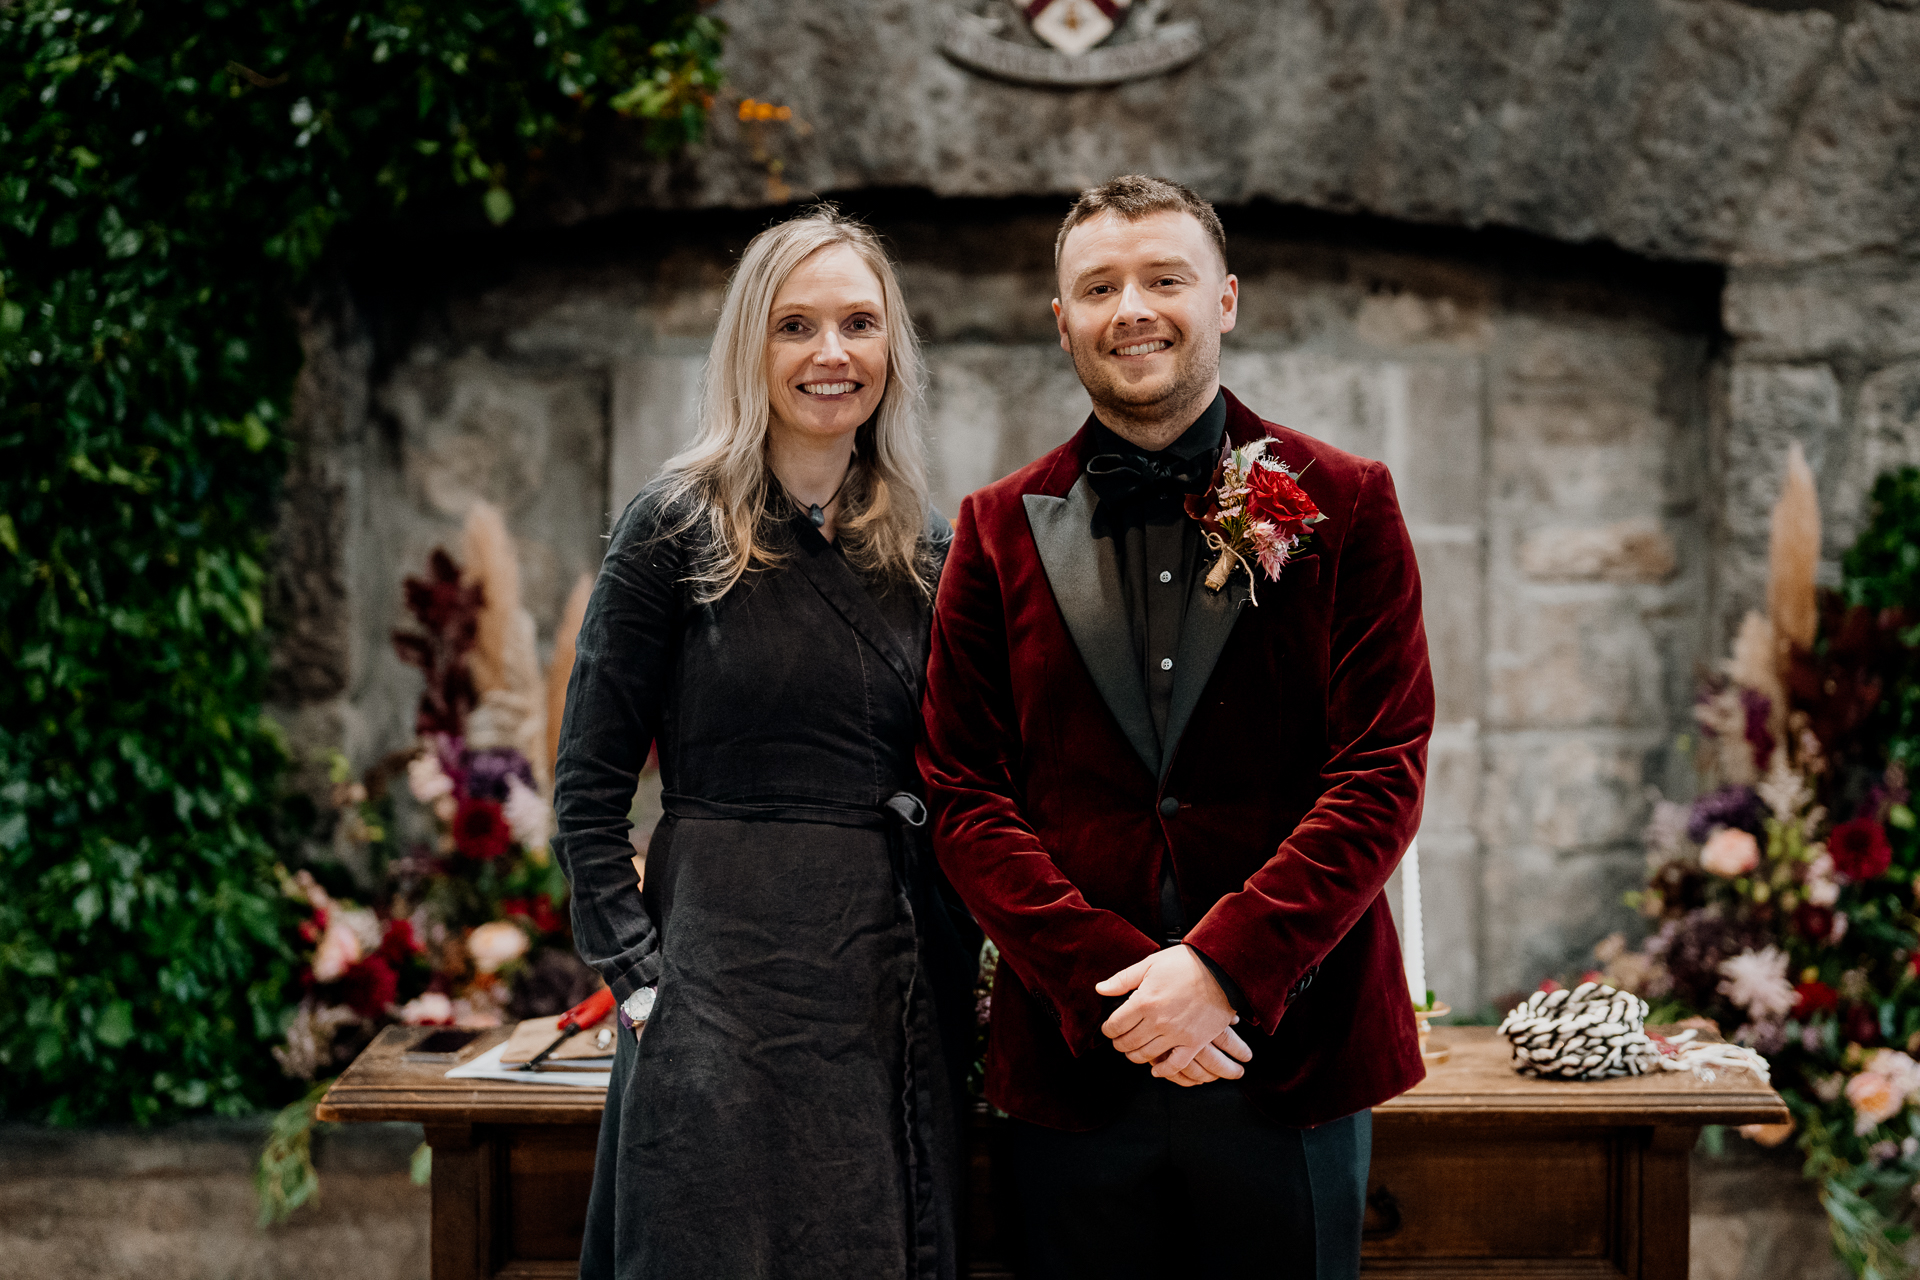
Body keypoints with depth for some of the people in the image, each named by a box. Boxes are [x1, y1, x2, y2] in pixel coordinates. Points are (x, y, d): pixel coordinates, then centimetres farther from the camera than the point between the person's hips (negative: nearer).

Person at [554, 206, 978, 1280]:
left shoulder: (929, 553, 9)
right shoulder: (680, 527, -3)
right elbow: (590, 790, -4)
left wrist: (968, 970, 6)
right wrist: (640, 975, -11)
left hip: (902, 990, 4)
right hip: (725, 978, -4)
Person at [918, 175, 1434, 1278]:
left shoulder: (1345, 506, 3)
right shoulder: (1002, 528, 7)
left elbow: (1385, 774, -4)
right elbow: (963, 794, 1)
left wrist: (1221, 967, -15)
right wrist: (1110, 980, -13)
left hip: (1293, 1052, -1)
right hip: (1075, 1061, 1)